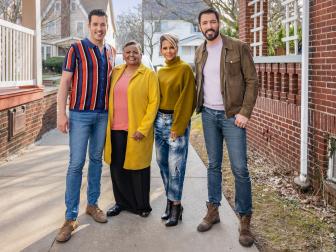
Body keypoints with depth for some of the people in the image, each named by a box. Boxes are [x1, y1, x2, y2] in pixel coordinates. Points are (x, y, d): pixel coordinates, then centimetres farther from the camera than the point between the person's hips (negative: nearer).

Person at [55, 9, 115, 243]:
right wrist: (62, 113, -11)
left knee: (96, 160, 12)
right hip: (80, 114, -4)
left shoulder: (110, 51, 10)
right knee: (76, 164, -5)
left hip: (103, 114, 5)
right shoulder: (77, 49, -4)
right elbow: (65, 81, -5)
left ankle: (93, 204, 25)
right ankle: (71, 217, 1)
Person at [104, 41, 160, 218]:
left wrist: (143, 129, -14)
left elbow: (154, 102, -7)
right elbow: (109, 98, 15)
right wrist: (108, 124, 6)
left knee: (137, 168, 5)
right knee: (117, 168, 9)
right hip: (116, 129, 4)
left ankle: (141, 205, 22)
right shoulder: (116, 72, 11)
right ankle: (122, 202, 26)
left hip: (137, 131, -4)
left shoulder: (149, 75, -2)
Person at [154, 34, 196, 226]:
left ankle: (176, 206, 6)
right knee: (163, 163, 11)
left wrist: (177, 127, -14)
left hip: (177, 121, -7)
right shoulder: (161, 71, 13)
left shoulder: (184, 69, -7)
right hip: (160, 120, 7)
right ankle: (171, 202, 24)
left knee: (175, 166, -6)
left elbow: (186, 100, -11)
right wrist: (158, 120, 8)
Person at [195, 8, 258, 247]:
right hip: (208, 114, 4)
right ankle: (213, 210, 23)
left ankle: (245, 219, 5)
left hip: (232, 115, -4)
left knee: (240, 168, -5)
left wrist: (245, 112, -14)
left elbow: (252, 81, -6)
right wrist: (198, 107, 5)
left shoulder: (239, 47, -5)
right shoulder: (199, 52, 10)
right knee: (214, 165, 12)